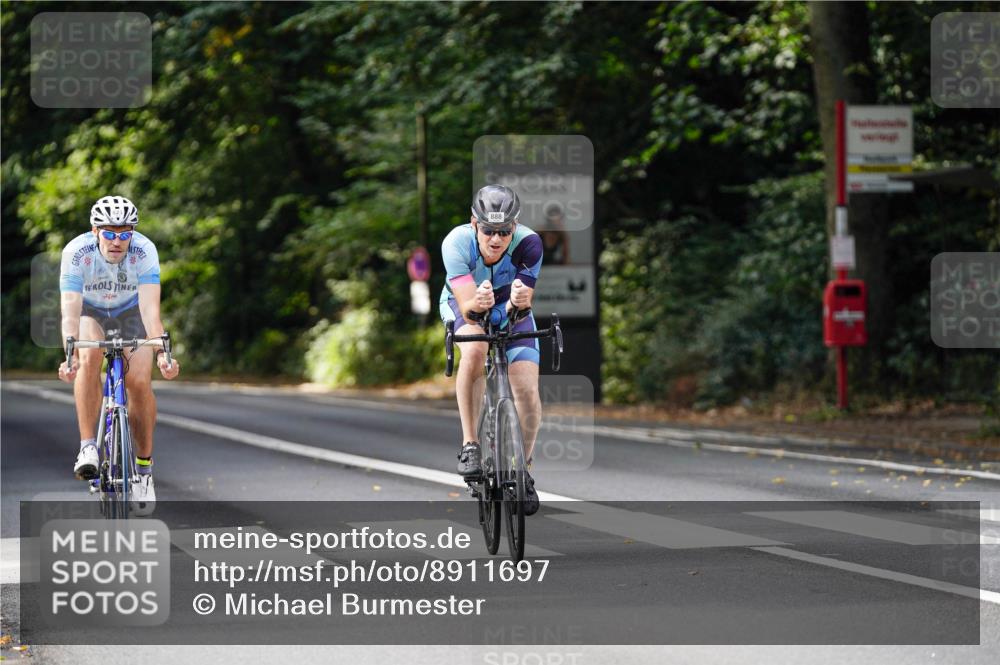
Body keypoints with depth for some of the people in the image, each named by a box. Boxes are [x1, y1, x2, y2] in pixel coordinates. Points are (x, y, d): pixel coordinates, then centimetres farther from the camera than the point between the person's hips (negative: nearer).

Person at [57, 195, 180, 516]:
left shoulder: (144, 251, -31)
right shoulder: (76, 252, -32)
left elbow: (151, 309, -39)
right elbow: (70, 311, -39)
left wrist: (161, 353, -54)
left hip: (130, 313, 1)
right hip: (91, 312, 0)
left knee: (140, 382, -18)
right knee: (90, 358, -32)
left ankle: (144, 465, 0)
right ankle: (88, 447, -26)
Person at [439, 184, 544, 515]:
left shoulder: (528, 243, -32)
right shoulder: (456, 242, -34)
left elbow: (522, 306, -34)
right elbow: (468, 309, -37)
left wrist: (520, 301, -57)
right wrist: (477, 304, -60)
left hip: (509, 307, 1)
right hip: (463, 304, -1)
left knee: (527, 389, -12)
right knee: (474, 349, -35)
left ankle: (524, 467, 11)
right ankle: (469, 444, -22)